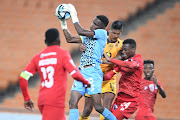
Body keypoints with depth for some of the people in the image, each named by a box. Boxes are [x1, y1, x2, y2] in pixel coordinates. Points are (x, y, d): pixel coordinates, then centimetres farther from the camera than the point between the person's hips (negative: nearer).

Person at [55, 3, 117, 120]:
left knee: (98, 107, -10)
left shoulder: (102, 33, -2)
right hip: (81, 71, 8)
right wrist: (63, 23, 20)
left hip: (93, 72, -8)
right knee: (73, 102, -8)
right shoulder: (89, 36, 22)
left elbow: (81, 32, -12)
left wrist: (74, 16, -4)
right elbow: (70, 39, 26)